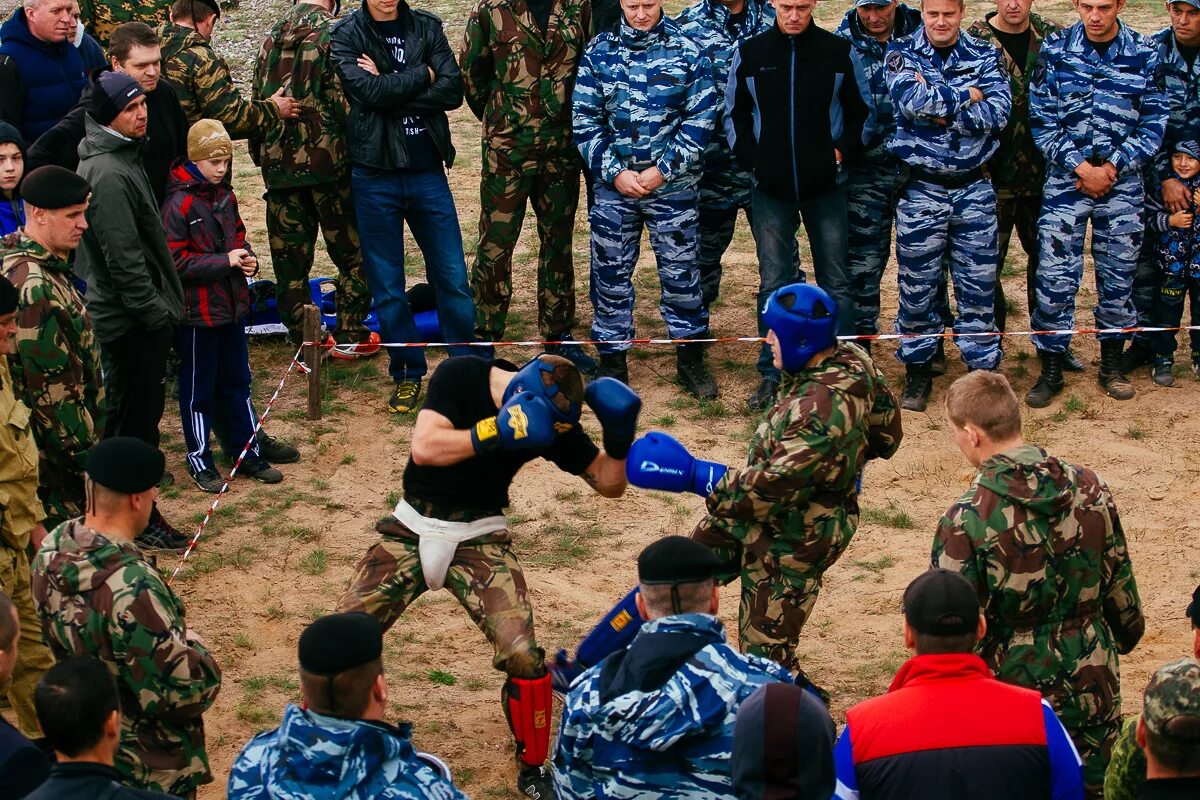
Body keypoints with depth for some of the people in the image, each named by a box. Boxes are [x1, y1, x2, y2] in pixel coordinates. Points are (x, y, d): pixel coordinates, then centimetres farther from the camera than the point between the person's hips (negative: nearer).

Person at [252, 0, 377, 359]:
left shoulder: (272, 37, 10)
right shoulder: (333, 33, -9)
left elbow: (258, 100, 14)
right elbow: (345, 100, -15)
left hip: (278, 163, 5)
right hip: (325, 159, -5)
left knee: (290, 256, 8)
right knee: (351, 250, 9)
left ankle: (305, 342, 11)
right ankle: (350, 335, 12)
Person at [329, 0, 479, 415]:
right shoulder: (345, 35, -2)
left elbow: (452, 91, -8)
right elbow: (368, 91, -18)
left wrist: (390, 90, -16)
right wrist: (421, 76, -8)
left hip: (427, 171, 1)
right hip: (375, 175, -1)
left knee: (453, 277, 3)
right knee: (387, 286, 5)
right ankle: (407, 372, 17)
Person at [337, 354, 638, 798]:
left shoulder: (549, 416, -7)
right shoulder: (460, 375, -14)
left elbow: (608, 482, 0)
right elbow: (425, 447, -27)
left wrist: (619, 442, -19)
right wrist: (499, 429, -33)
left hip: (479, 539, 1)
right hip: (412, 529, 0)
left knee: (522, 655, -17)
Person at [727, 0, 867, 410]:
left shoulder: (838, 51, -1)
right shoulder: (750, 53, 2)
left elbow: (861, 111, 7)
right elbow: (734, 115, 10)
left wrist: (843, 150, -7)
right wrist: (751, 158, -2)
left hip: (826, 186, -1)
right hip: (771, 189, 1)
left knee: (835, 282, 4)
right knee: (773, 283, 4)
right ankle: (771, 374, 11)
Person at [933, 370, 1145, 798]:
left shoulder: (966, 520, -19)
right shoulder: (1090, 488, -5)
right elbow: (1121, 590, 6)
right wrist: (1125, 636, 25)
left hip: (1015, 686, -4)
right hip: (1094, 684, 4)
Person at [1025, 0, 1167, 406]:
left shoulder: (1143, 56, -1)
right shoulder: (1055, 50, -2)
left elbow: (1153, 125, 2)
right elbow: (1041, 120, -2)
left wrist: (1112, 167, -9)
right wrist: (1081, 167, -11)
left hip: (1122, 182, 1)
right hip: (1065, 178, -1)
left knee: (1118, 274, 8)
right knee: (1055, 277, -4)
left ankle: (1111, 364, 23)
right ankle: (1051, 369, 7)